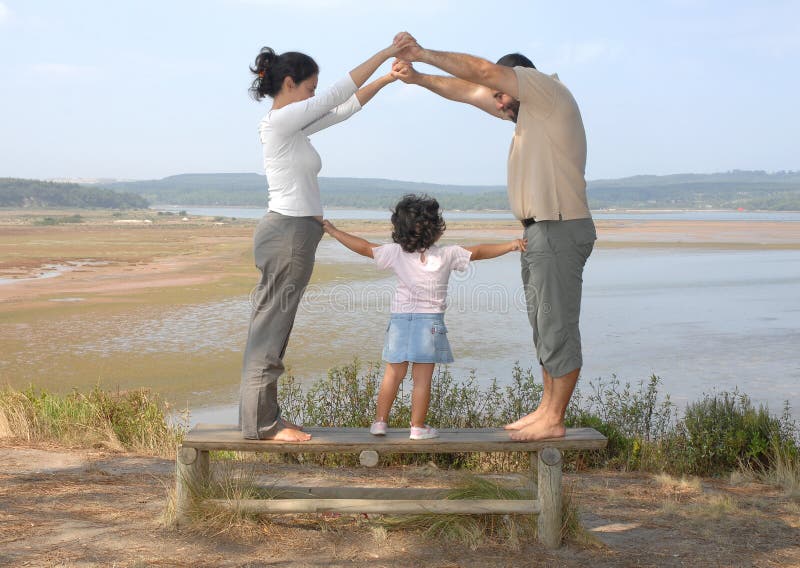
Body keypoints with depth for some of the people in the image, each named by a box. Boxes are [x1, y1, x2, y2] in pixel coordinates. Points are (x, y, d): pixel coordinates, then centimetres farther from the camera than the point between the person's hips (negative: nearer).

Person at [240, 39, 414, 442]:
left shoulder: (294, 126, 17)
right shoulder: (280, 120, -11)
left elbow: (347, 107, 22)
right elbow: (339, 94, -12)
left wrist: (387, 79, 18)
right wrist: (387, 52, -8)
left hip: (293, 233, 10)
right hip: (288, 232, -10)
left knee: (271, 330, 11)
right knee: (270, 332, -4)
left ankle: (262, 420, 18)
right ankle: (261, 424, 2)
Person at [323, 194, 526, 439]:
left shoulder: (396, 253, -1)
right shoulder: (448, 255, -6)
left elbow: (364, 247, 3)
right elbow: (478, 251, -2)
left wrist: (333, 231, 12)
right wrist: (511, 245, 6)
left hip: (400, 319, 3)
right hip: (430, 321, -3)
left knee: (393, 374, 12)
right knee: (422, 378, 2)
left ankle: (380, 421, 17)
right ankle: (418, 426, 6)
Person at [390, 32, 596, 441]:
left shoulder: (549, 90, -7)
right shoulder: (526, 109, 19)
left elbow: (484, 71, -14)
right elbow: (468, 91, 22)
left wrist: (423, 53, -8)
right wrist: (418, 78, 14)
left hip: (560, 230, -10)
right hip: (539, 232, 10)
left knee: (558, 327, -5)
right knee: (545, 328, 13)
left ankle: (554, 420, 0)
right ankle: (547, 409, 21)